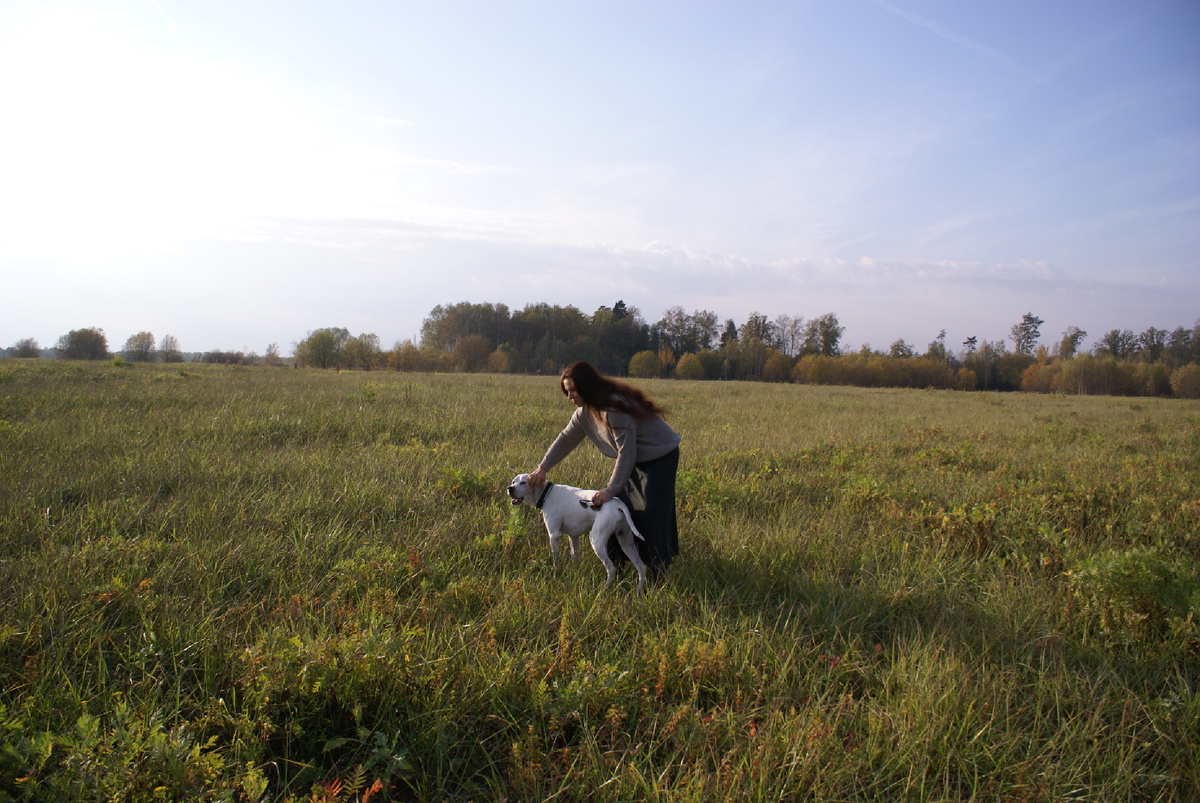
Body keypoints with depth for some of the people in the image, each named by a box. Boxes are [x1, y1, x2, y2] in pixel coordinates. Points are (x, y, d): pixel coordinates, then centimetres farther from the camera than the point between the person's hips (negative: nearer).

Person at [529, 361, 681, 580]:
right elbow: (566, 439, 9)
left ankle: (658, 572, -2)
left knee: (651, 514, -10)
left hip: (661, 457, -9)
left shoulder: (615, 408, -31)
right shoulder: (585, 411, -2)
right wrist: (543, 468, 6)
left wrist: (610, 490, -25)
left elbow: (626, 453, -29)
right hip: (636, 460, 9)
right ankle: (615, 562, 16)